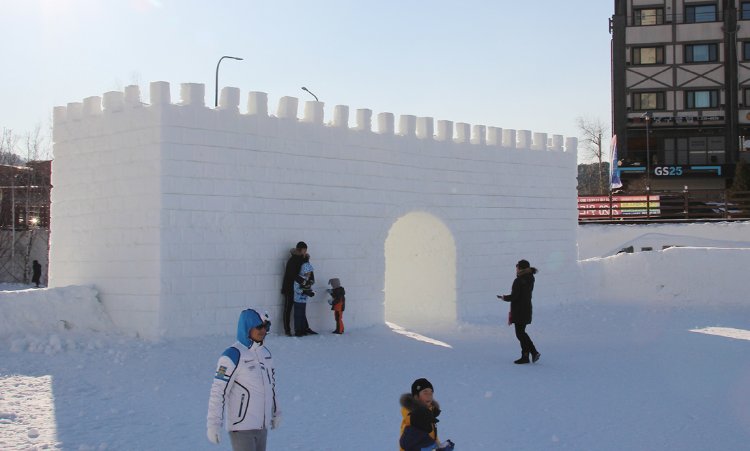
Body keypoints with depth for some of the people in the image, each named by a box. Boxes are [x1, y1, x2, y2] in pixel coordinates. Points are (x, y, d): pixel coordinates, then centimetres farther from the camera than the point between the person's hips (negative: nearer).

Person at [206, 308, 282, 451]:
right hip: (241, 427, -8)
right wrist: (213, 424, -17)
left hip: (262, 426, 8)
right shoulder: (232, 356, -14)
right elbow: (218, 391, -15)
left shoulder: (265, 353, 11)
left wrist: (276, 412, 27)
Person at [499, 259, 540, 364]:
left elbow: (514, 296, -21)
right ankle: (534, 352, 13)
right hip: (527, 308, 9)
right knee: (522, 333, 18)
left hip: (519, 311, -9)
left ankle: (525, 356, 3)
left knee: (520, 333, 0)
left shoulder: (519, 281, -18)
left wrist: (505, 298, -3)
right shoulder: (530, 280, 9)